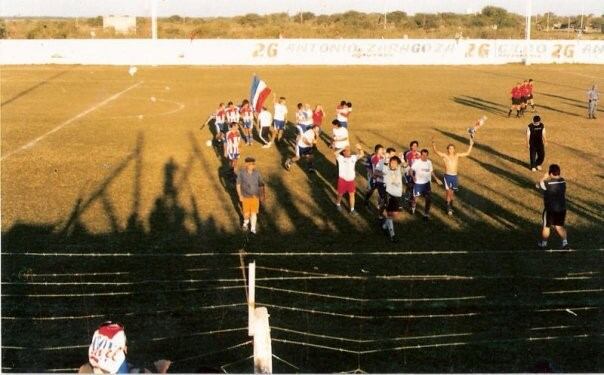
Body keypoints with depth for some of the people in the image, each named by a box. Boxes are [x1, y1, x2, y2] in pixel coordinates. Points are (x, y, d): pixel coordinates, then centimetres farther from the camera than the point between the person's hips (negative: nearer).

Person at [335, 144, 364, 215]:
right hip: (343, 180, -3)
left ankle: (352, 210, 15)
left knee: (352, 194, 7)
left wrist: (360, 149, -23)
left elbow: (361, 154, -3)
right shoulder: (341, 158, -12)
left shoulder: (353, 157, 0)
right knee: (340, 194, 15)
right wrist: (343, 148, -33)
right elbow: (336, 153, -30)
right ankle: (338, 204, 43)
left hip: (351, 180, 3)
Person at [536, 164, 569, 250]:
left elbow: (538, 185, -7)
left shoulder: (548, 183, -23)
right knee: (559, 226, 19)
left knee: (546, 226, 14)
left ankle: (543, 243, 28)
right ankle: (565, 242, 10)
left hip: (550, 209, -5)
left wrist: (545, 177, 0)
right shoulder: (563, 181, -4)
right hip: (562, 208, 5)